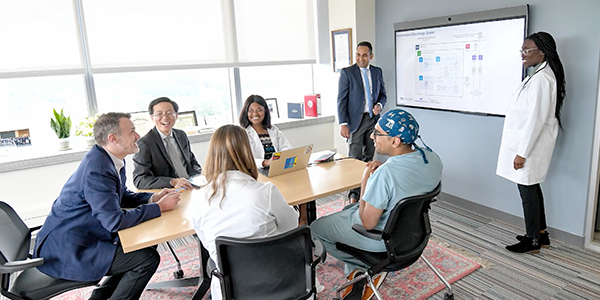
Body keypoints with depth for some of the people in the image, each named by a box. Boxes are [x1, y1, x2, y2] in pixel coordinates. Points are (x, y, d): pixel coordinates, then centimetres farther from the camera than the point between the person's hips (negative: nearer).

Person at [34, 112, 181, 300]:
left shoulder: (110, 159, 2)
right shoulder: (97, 169, -27)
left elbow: (122, 196, 16)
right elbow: (115, 221, -28)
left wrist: (153, 198, -1)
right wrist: (159, 207, -19)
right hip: (66, 250, -10)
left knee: (145, 244, 11)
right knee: (147, 258, -14)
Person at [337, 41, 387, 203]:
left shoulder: (377, 72, 9)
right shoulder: (347, 72, -4)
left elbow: (383, 94, 17)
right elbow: (341, 99, -8)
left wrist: (379, 105, -7)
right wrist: (343, 124, -16)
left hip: (372, 119, 5)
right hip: (355, 120, -4)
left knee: (369, 157, 10)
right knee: (355, 158, -4)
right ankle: (354, 193, 5)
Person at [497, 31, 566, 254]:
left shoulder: (541, 78, -20)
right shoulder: (541, 75, 12)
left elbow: (536, 118, -24)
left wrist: (522, 152, -21)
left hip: (530, 145, -10)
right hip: (529, 143, 10)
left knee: (527, 190, 1)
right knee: (532, 187, 18)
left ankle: (533, 241, 16)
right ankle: (540, 233, 32)